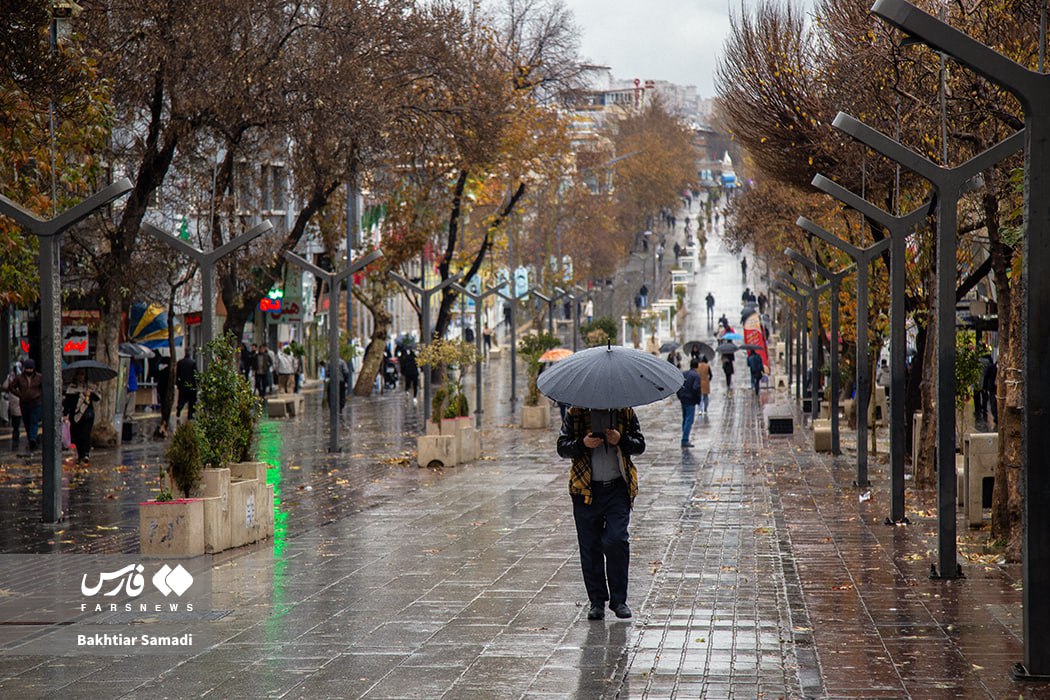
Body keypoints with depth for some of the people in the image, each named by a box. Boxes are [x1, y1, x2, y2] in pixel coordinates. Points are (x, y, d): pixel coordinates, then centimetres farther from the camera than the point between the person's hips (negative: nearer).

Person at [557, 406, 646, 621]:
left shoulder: (626, 413, 7)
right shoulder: (575, 414, 5)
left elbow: (640, 445, 7)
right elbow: (562, 447, 2)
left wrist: (621, 440, -13)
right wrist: (582, 444, -17)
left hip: (617, 488, -1)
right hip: (586, 490, 1)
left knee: (616, 541, -12)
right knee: (590, 547, 4)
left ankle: (619, 599, 1)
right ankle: (597, 601, 14)